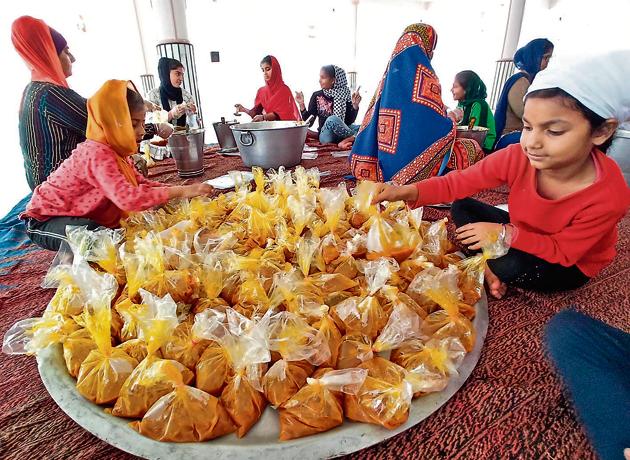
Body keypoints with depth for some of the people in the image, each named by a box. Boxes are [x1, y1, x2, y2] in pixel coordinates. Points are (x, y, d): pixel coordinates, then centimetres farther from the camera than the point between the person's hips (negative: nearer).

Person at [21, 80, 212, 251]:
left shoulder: (114, 150, 0)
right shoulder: (97, 153, -31)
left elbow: (140, 184, -2)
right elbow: (127, 198, -46)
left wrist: (179, 189, -17)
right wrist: (179, 191, -42)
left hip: (78, 214, 10)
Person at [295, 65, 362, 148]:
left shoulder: (344, 94, 3)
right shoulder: (317, 96, 3)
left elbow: (350, 121, 1)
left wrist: (355, 105, -13)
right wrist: (301, 104, -9)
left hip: (342, 133, 1)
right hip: (326, 134, -1)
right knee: (332, 119, -34)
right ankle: (354, 138, -19)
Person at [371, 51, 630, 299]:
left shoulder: (608, 197, -33)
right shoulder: (518, 157, -26)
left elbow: (562, 251, -23)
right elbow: (458, 182, -27)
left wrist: (504, 233, -35)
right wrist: (406, 192, -43)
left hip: (571, 265, -3)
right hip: (521, 233, 4)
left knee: (513, 266, -34)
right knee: (461, 208, -11)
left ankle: (498, 271, 1)